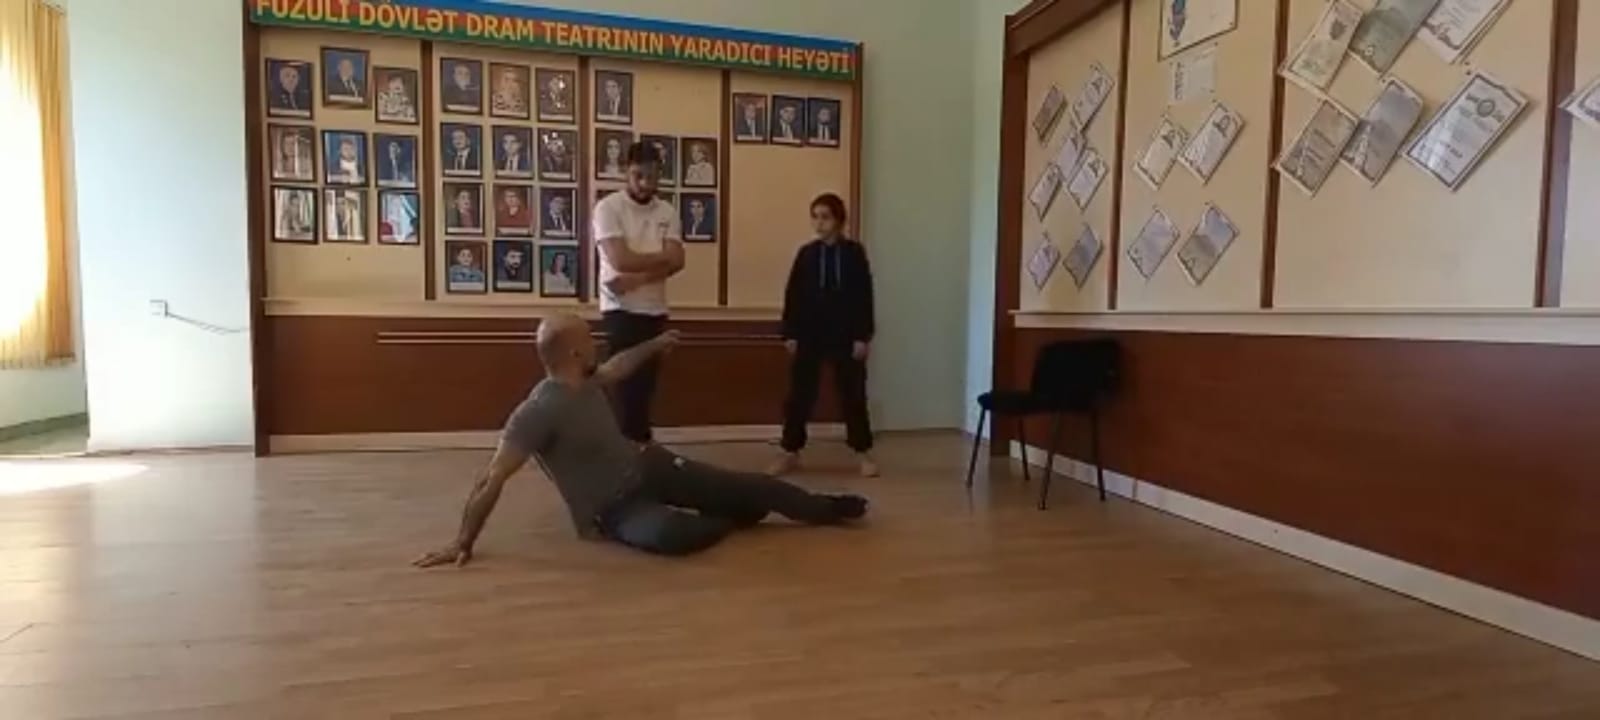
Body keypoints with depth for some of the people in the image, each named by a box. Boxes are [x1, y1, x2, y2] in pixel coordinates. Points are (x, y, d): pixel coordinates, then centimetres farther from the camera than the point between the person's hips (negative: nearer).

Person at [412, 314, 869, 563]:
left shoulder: (586, 383, -2)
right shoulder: (538, 411, -27)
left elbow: (618, 368, 23)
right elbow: (491, 478, -25)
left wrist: (654, 345, 36)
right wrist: (463, 542, -22)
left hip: (646, 468, 7)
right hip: (611, 511, -7)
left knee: (746, 486, 2)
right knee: (670, 534, -40)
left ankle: (826, 509, 21)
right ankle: (729, 522, -7)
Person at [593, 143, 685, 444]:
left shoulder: (667, 213, 7)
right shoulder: (608, 207, -7)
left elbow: (676, 262, -6)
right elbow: (621, 260, -19)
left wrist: (639, 278, -20)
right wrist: (662, 257, -8)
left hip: (655, 309, 5)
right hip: (621, 310, -5)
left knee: (645, 385, 13)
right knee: (629, 386, -3)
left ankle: (634, 443, 26)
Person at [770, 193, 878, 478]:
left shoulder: (854, 252, -1)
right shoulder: (806, 253, 3)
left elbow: (864, 296, -3)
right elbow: (793, 296, 3)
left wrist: (863, 336, -8)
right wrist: (790, 334, -3)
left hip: (846, 335, -1)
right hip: (809, 334, 2)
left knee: (852, 395, 7)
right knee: (799, 394, 5)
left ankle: (864, 453, 19)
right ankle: (790, 453, 17)